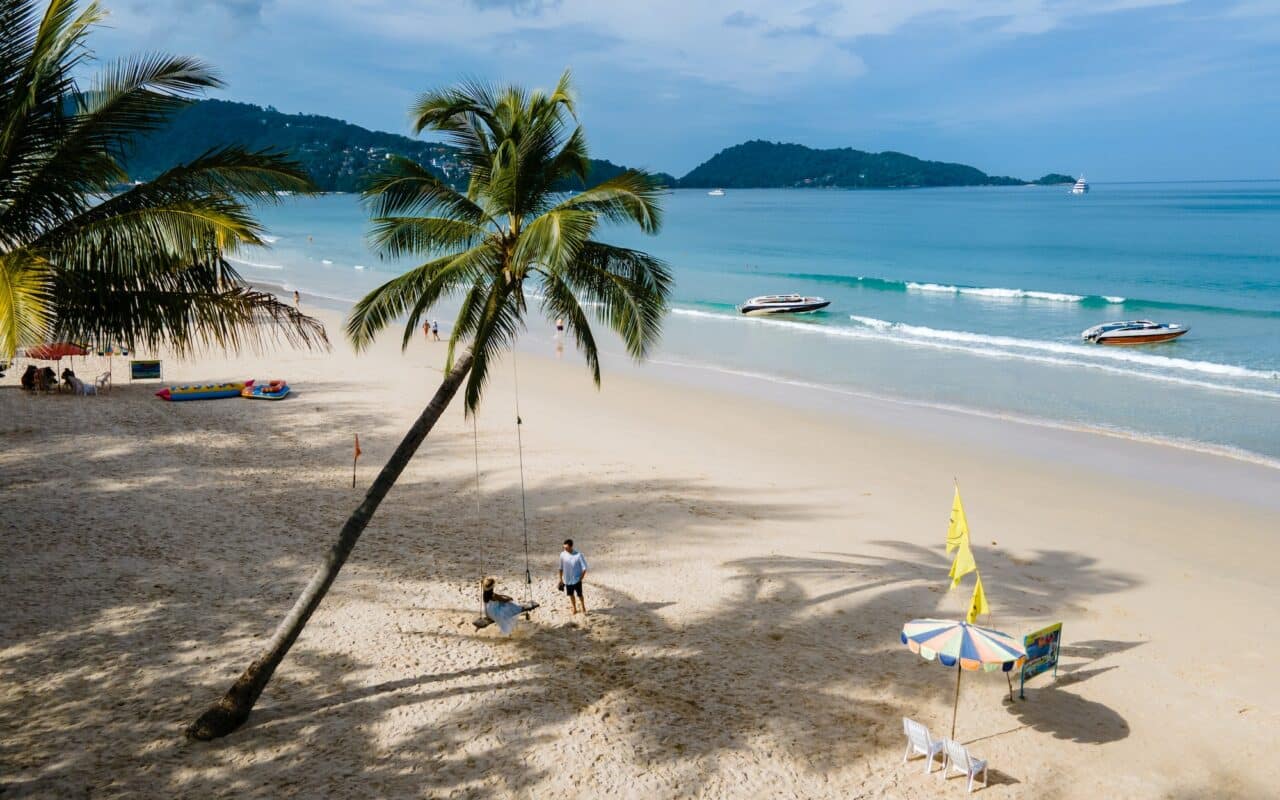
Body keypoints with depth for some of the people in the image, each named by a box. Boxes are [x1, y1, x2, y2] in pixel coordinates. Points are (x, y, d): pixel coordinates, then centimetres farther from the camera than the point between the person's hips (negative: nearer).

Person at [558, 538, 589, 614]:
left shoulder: (578, 555, -20)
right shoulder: (563, 554, -9)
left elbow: (584, 568, -11)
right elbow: (561, 568, 3)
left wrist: (581, 578, -11)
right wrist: (561, 579, 7)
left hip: (577, 580, -3)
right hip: (567, 580, 3)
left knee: (579, 595, 9)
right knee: (571, 595, 16)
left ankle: (583, 608, 32)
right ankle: (574, 609, 36)